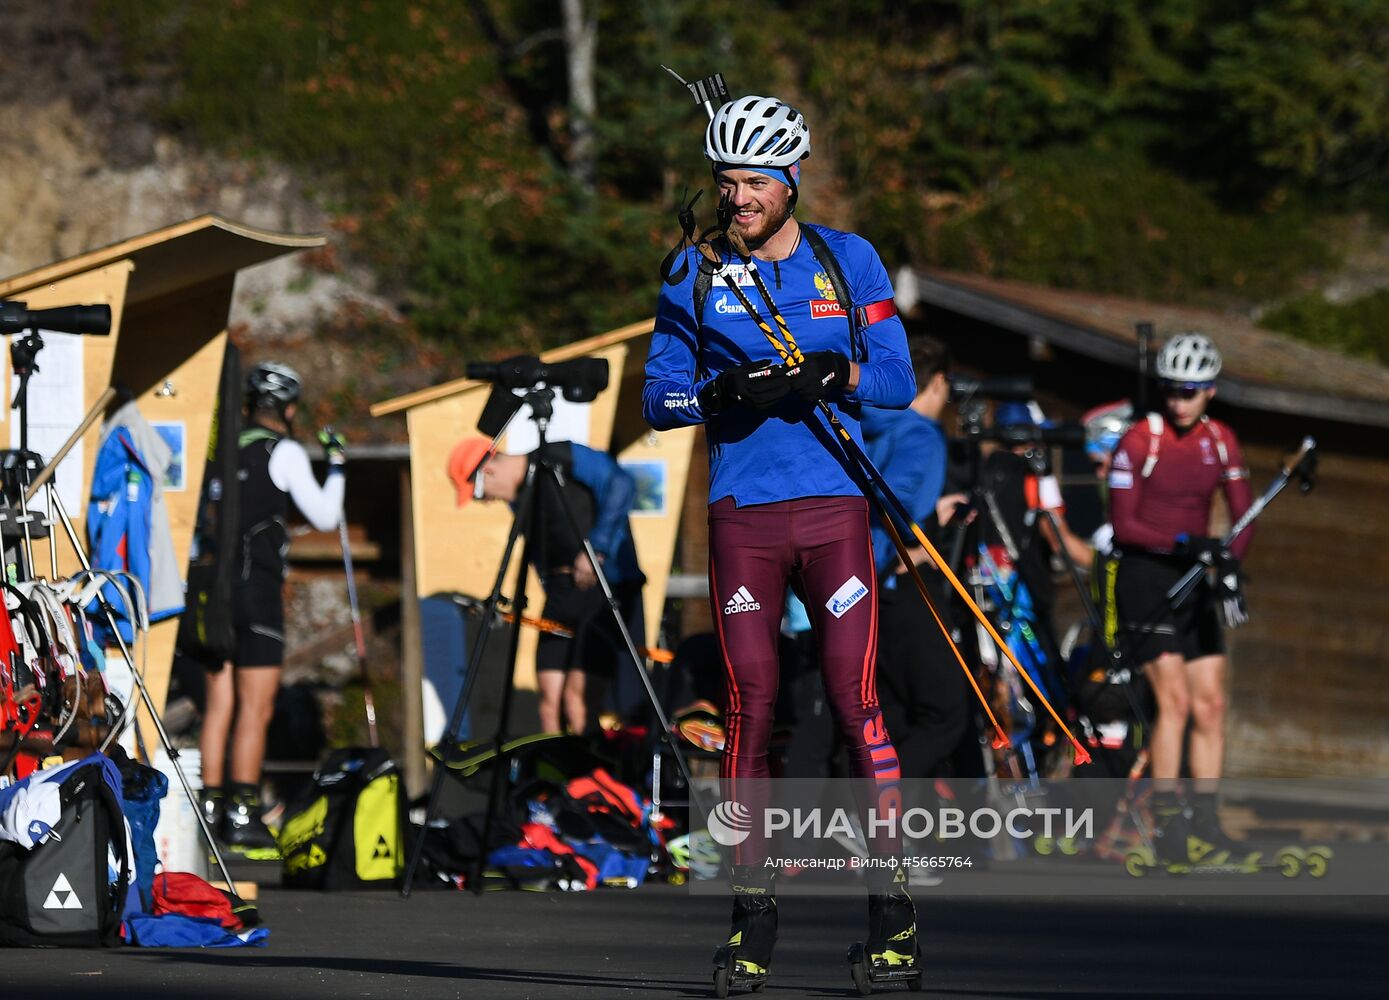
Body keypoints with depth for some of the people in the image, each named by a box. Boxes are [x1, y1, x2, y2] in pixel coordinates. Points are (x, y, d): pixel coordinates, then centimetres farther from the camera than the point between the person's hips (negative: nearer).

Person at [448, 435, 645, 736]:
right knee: (550, 698, -3)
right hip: (561, 591, 8)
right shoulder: (517, 496, 15)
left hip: (606, 587, -8)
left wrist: (596, 548, -22)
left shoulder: (561, 458, -8)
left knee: (577, 697, -17)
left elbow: (621, 485, -18)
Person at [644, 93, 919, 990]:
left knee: (856, 700, -7)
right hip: (743, 511, 1)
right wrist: (724, 392, -14)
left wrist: (836, 374, -16)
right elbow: (659, 397, 6)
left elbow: (898, 379, 4)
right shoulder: (698, 274, 8)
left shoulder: (848, 260, 6)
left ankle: (893, 900, -1)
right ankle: (753, 910, 5)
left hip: (835, 509, -1)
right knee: (750, 705, -1)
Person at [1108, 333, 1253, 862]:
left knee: (1211, 704, 1)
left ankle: (1204, 822, 7)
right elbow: (1123, 525, -12)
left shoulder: (1221, 441, 6)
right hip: (1144, 575, -6)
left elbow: (1243, 515, 3)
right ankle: (1167, 824, -13)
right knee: (1175, 698, -16)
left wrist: (1230, 560, -17)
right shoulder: (1139, 441, -10)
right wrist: (1182, 543, -26)